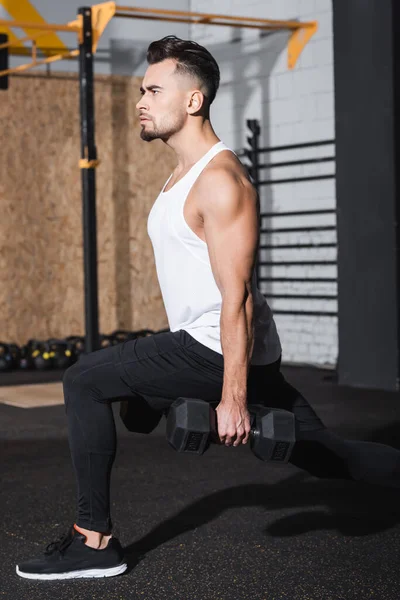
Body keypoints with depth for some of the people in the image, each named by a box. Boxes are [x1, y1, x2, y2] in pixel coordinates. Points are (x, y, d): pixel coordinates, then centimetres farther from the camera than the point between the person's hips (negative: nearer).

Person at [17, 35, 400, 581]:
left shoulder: (220, 180, -16)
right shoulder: (185, 174, 15)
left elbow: (237, 295, -22)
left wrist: (232, 397, -25)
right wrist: (170, 371, 25)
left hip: (222, 351, -10)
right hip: (205, 347, 10)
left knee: (85, 382, -13)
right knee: (323, 454, 16)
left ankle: (94, 541, -6)